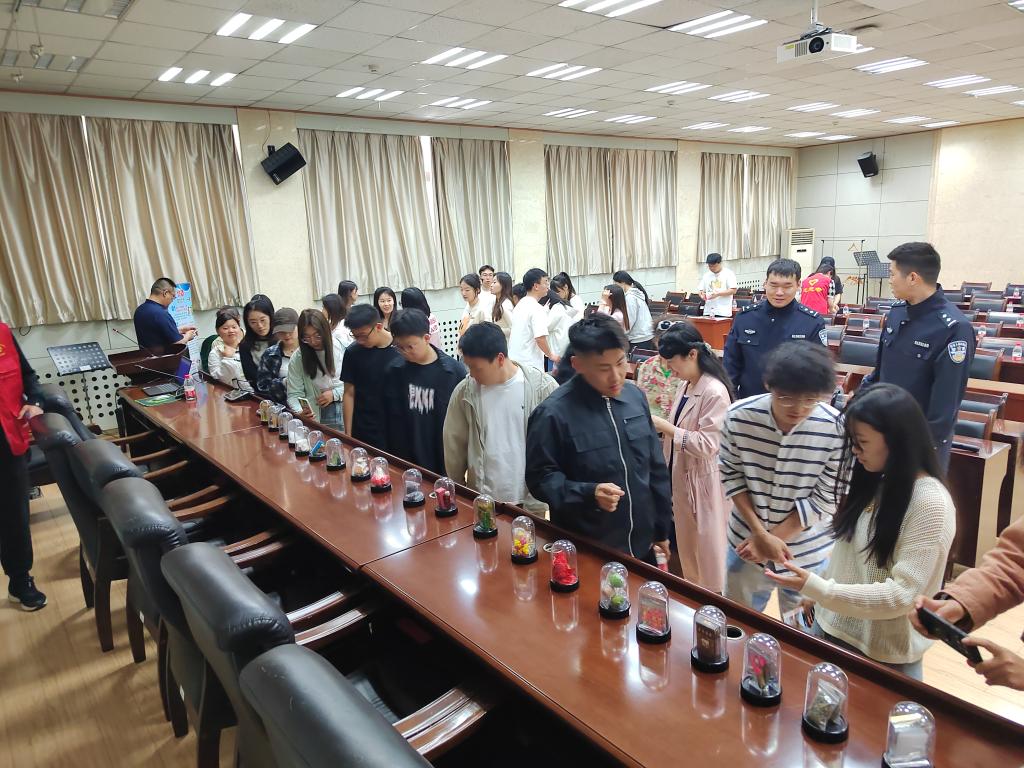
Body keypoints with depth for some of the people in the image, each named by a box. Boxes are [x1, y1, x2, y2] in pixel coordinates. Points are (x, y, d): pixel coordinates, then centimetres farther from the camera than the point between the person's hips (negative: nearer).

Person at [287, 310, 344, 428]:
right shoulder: (298, 359, 2)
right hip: (318, 416, 1)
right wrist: (301, 412, -18)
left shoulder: (342, 347, -5)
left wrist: (335, 394, -8)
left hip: (348, 409, -1)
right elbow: (294, 394, 1)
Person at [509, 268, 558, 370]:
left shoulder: (519, 305, 11)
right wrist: (551, 355, -7)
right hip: (530, 364, -9)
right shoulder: (537, 309, -16)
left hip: (513, 360, 9)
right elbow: (540, 338, -23)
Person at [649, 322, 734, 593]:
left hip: (703, 482, -9)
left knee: (708, 552, 8)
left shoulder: (715, 392, -21)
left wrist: (662, 425, -23)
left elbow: (707, 444, -24)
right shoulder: (686, 385, 6)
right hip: (682, 478, 9)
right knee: (686, 548, 21)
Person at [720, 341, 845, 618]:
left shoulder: (838, 429, -23)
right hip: (747, 542, 2)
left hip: (808, 553, -1)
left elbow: (825, 499, -14)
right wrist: (761, 535, -14)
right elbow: (731, 476, -7)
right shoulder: (739, 416, -18)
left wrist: (773, 537, -15)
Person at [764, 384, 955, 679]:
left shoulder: (930, 503, -22)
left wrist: (817, 588, -29)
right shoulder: (873, 481, 0)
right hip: (831, 627, 7)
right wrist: (817, 593, 10)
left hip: (884, 654, -7)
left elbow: (901, 595, -25)